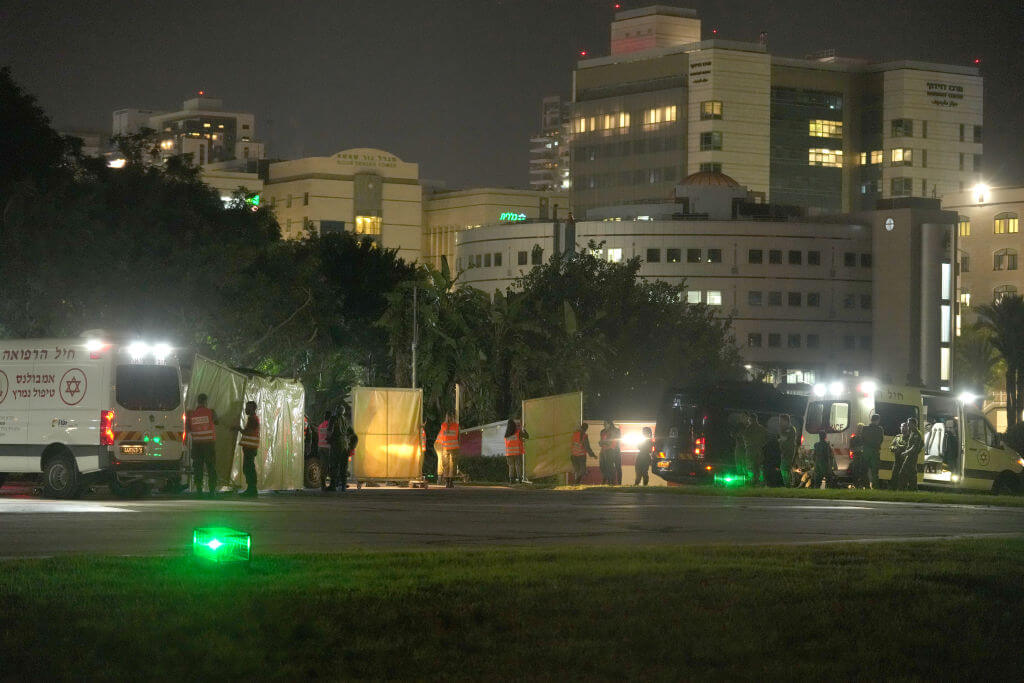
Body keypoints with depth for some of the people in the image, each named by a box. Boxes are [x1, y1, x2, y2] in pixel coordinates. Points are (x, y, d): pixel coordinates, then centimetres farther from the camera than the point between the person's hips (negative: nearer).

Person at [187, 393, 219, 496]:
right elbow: (217, 422, 10)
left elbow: (188, 429, 5)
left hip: (196, 444, 2)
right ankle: (212, 489, -1)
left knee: (197, 467, 6)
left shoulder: (191, 414, 1)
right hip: (209, 443, -2)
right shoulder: (210, 412, -6)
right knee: (211, 467, 3)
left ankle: (198, 489, 1)